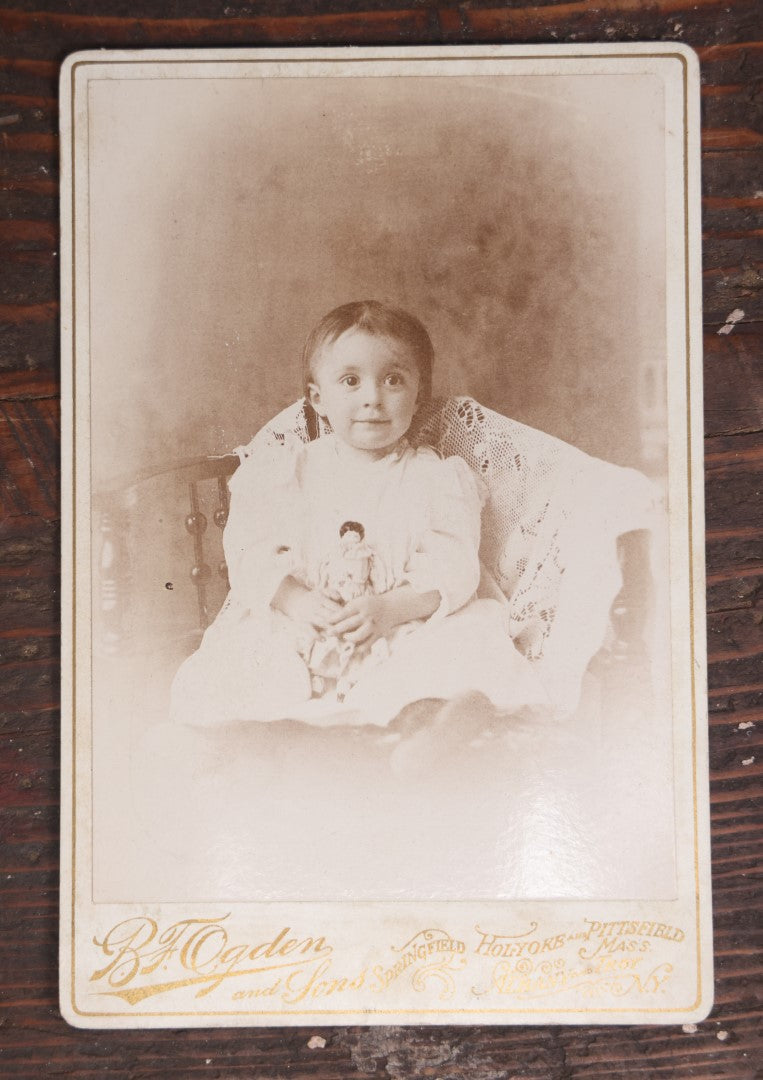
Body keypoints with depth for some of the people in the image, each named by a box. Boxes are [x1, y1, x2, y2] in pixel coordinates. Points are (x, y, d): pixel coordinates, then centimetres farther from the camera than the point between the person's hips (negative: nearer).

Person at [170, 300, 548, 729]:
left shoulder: (439, 478, 5)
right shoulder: (284, 471, 8)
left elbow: (452, 566, -5)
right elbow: (252, 552, 0)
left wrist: (392, 608, -22)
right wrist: (296, 600, -18)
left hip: (406, 629, 0)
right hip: (293, 627, 1)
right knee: (208, 685, -21)